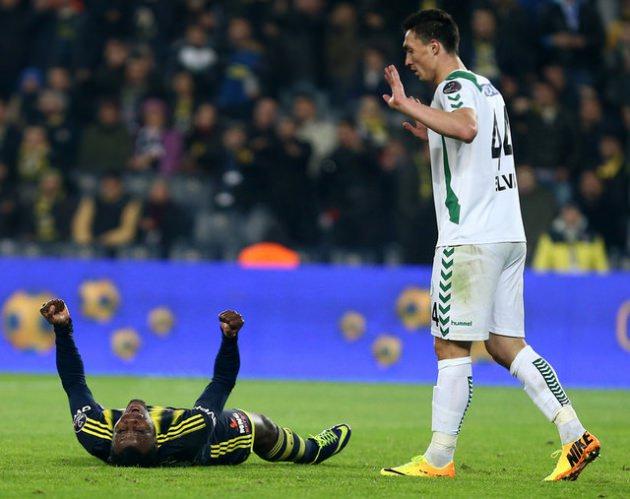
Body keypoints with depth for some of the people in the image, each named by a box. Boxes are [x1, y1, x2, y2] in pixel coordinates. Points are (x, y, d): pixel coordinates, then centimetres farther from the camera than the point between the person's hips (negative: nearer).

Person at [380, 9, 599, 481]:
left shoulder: (454, 86, -9)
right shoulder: (487, 88, 20)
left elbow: (466, 127, -32)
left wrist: (408, 106, -28)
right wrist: (431, 133, 31)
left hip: (470, 238, -9)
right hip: (509, 233, 9)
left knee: (452, 346, -5)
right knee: (505, 344, 10)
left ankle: (439, 459, -3)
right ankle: (575, 434, 0)